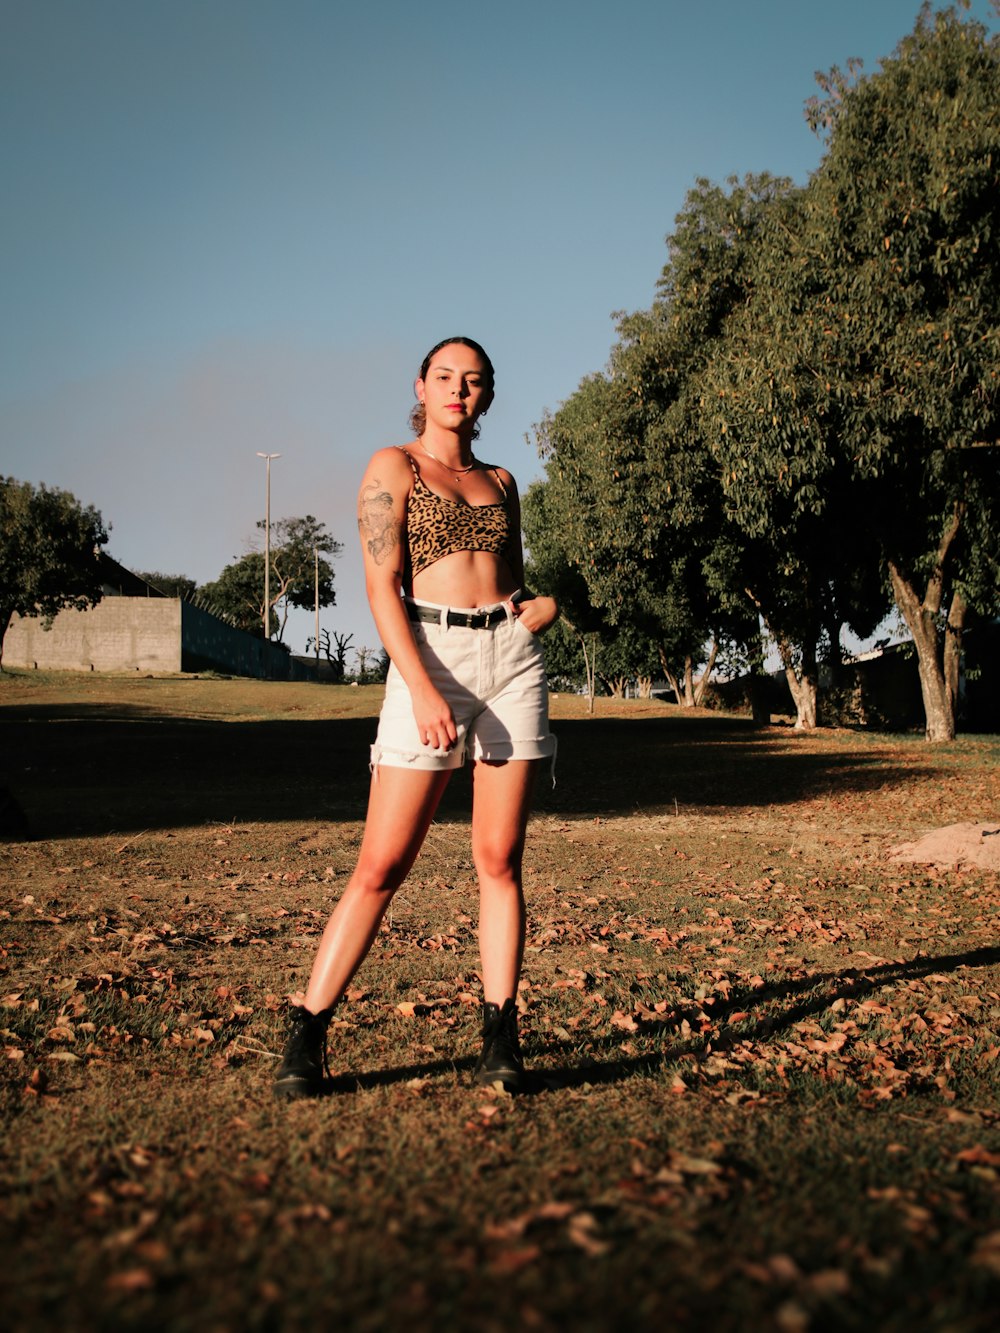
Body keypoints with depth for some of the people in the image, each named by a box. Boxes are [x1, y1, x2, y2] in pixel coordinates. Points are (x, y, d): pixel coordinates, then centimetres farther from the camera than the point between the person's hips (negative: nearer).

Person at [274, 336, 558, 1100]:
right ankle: (307, 1036, 1)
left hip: (511, 661, 4)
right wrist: (422, 689, -18)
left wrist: (546, 605, 0)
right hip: (430, 657, -4)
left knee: (499, 860, 2)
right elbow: (383, 586, -7)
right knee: (383, 863, -7)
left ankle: (501, 1037, 8)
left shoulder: (500, 482, 18)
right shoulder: (392, 467, 4)